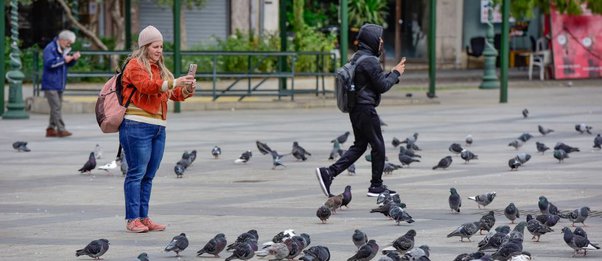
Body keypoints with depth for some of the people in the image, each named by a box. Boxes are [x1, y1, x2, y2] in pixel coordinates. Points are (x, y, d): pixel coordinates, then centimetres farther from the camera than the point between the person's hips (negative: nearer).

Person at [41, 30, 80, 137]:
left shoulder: (63, 49, 15)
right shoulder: (50, 48, -13)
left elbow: (68, 64, 21)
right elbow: (49, 63, -23)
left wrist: (73, 58, 1)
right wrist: (63, 60, -23)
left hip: (59, 84, 9)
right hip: (50, 84, -9)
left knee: (57, 107, 10)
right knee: (56, 107, -12)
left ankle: (51, 129, 16)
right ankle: (61, 129, -15)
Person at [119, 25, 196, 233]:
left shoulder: (159, 68, 21)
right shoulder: (135, 65, -2)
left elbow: (176, 94, 17)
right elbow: (147, 85, -19)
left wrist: (187, 89, -4)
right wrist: (174, 83, -27)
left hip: (158, 127, 8)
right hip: (137, 126, -8)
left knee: (149, 175, 7)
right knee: (137, 172, -8)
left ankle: (143, 217, 10)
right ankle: (132, 219, -9)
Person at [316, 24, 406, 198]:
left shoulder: (357, 57, 15)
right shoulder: (370, 61, -17)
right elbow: (382, 86, -15)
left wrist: (393, 72, 18)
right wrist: (396, 73, 0)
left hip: (355, 109, 10)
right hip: (366, 109, -10)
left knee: (359, 145, 14)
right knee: (378, 146, 3)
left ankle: (328, 173, 2)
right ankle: (376, 186, 11)